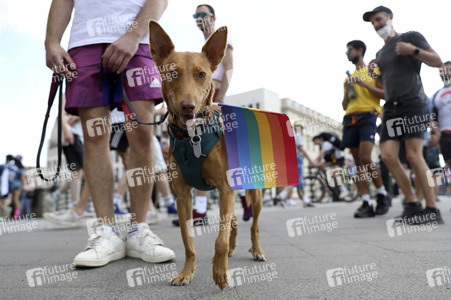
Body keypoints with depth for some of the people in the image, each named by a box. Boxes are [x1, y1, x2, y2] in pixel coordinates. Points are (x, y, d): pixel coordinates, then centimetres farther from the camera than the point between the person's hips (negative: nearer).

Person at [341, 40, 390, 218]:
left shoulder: (373, 71, 10)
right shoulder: (348, 78, 26)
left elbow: (385, 94, -1)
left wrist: (364, 84, -9)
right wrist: (347, 91, 6)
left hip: (367, 116, -6)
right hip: (350, 120, 6)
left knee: (365, 158, -20)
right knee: (358, 162, -2)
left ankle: (382, 195, -1)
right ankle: (366, 204, -4)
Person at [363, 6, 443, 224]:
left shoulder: (410, 37, 7)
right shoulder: (380, 54, 23)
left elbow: (437, 61, 1)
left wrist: (413, 51, -13)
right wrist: (373, 75, 9)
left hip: (413, 104, -6)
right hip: (391, 108, 6)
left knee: (413, 155, -15)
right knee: (388, 155, -8)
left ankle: (432, 209, -7)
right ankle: (412, 203, 2)